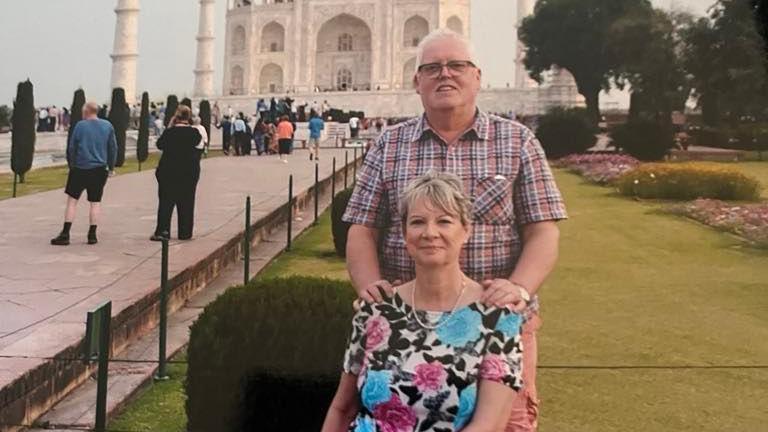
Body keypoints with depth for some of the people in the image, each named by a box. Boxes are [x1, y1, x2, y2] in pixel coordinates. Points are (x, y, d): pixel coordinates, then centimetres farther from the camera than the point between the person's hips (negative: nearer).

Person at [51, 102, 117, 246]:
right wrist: (111, 167, 15)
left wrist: (71, 165, 13)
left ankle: (65, 235, 3)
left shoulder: (80, 126, -5)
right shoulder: (108, 126, 2)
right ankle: (92, 235, 7)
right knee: (95, 202, 8)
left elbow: (71, 148, 0)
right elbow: (113, 148, 6)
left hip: (80, 169, -2)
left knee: (72, 200, 5)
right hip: (99, 169, 2)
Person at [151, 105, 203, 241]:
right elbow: (199, 151, 2)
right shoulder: (195, 133, -5)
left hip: (169, 172, -1)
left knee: (165, 202, 5)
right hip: (189, 174, 2)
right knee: (186, 202, 9)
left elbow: (160, 145, 7)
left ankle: (162, 231, -2)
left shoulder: (169, 132, -9)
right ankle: (185, 233, 11)